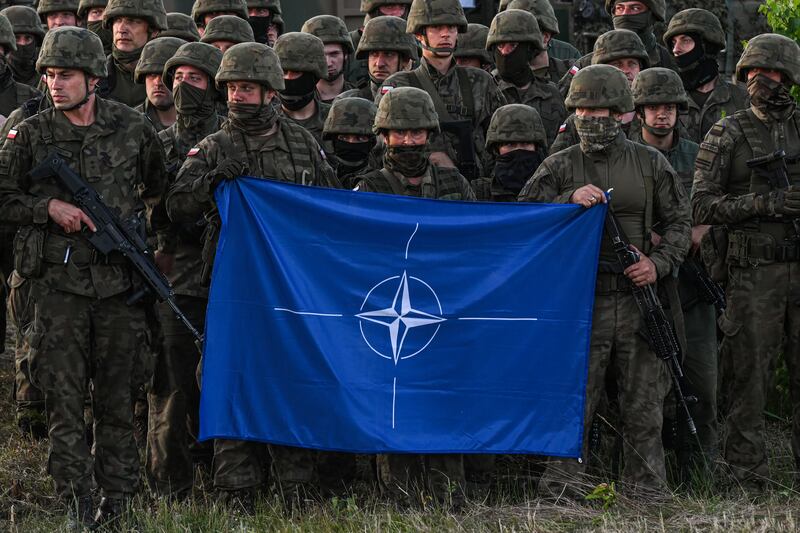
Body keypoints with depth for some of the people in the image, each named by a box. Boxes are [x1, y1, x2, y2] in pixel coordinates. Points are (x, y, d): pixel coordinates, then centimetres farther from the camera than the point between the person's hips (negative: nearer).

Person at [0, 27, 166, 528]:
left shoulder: (132, 127, 4)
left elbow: (158, 185, 22)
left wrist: (131, 218, 12)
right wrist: (48, 208, -10)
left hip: (118, 281, 1)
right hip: (57, 283, -1)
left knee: (118, 398, 6)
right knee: (65, 402, -2)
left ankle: (119, 502, 14)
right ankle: (78, 510, 2)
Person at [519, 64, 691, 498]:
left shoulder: (651, 164, 10)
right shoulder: (559, 167, 5)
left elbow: (678, 221, 12)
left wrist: (659, 263, -5)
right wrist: (570, 201, -19)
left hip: (639, 299, 2)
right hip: (580, 300, -2)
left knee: (644, 405, 6)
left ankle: (646, 492, 14)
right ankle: (563, 492, 2)